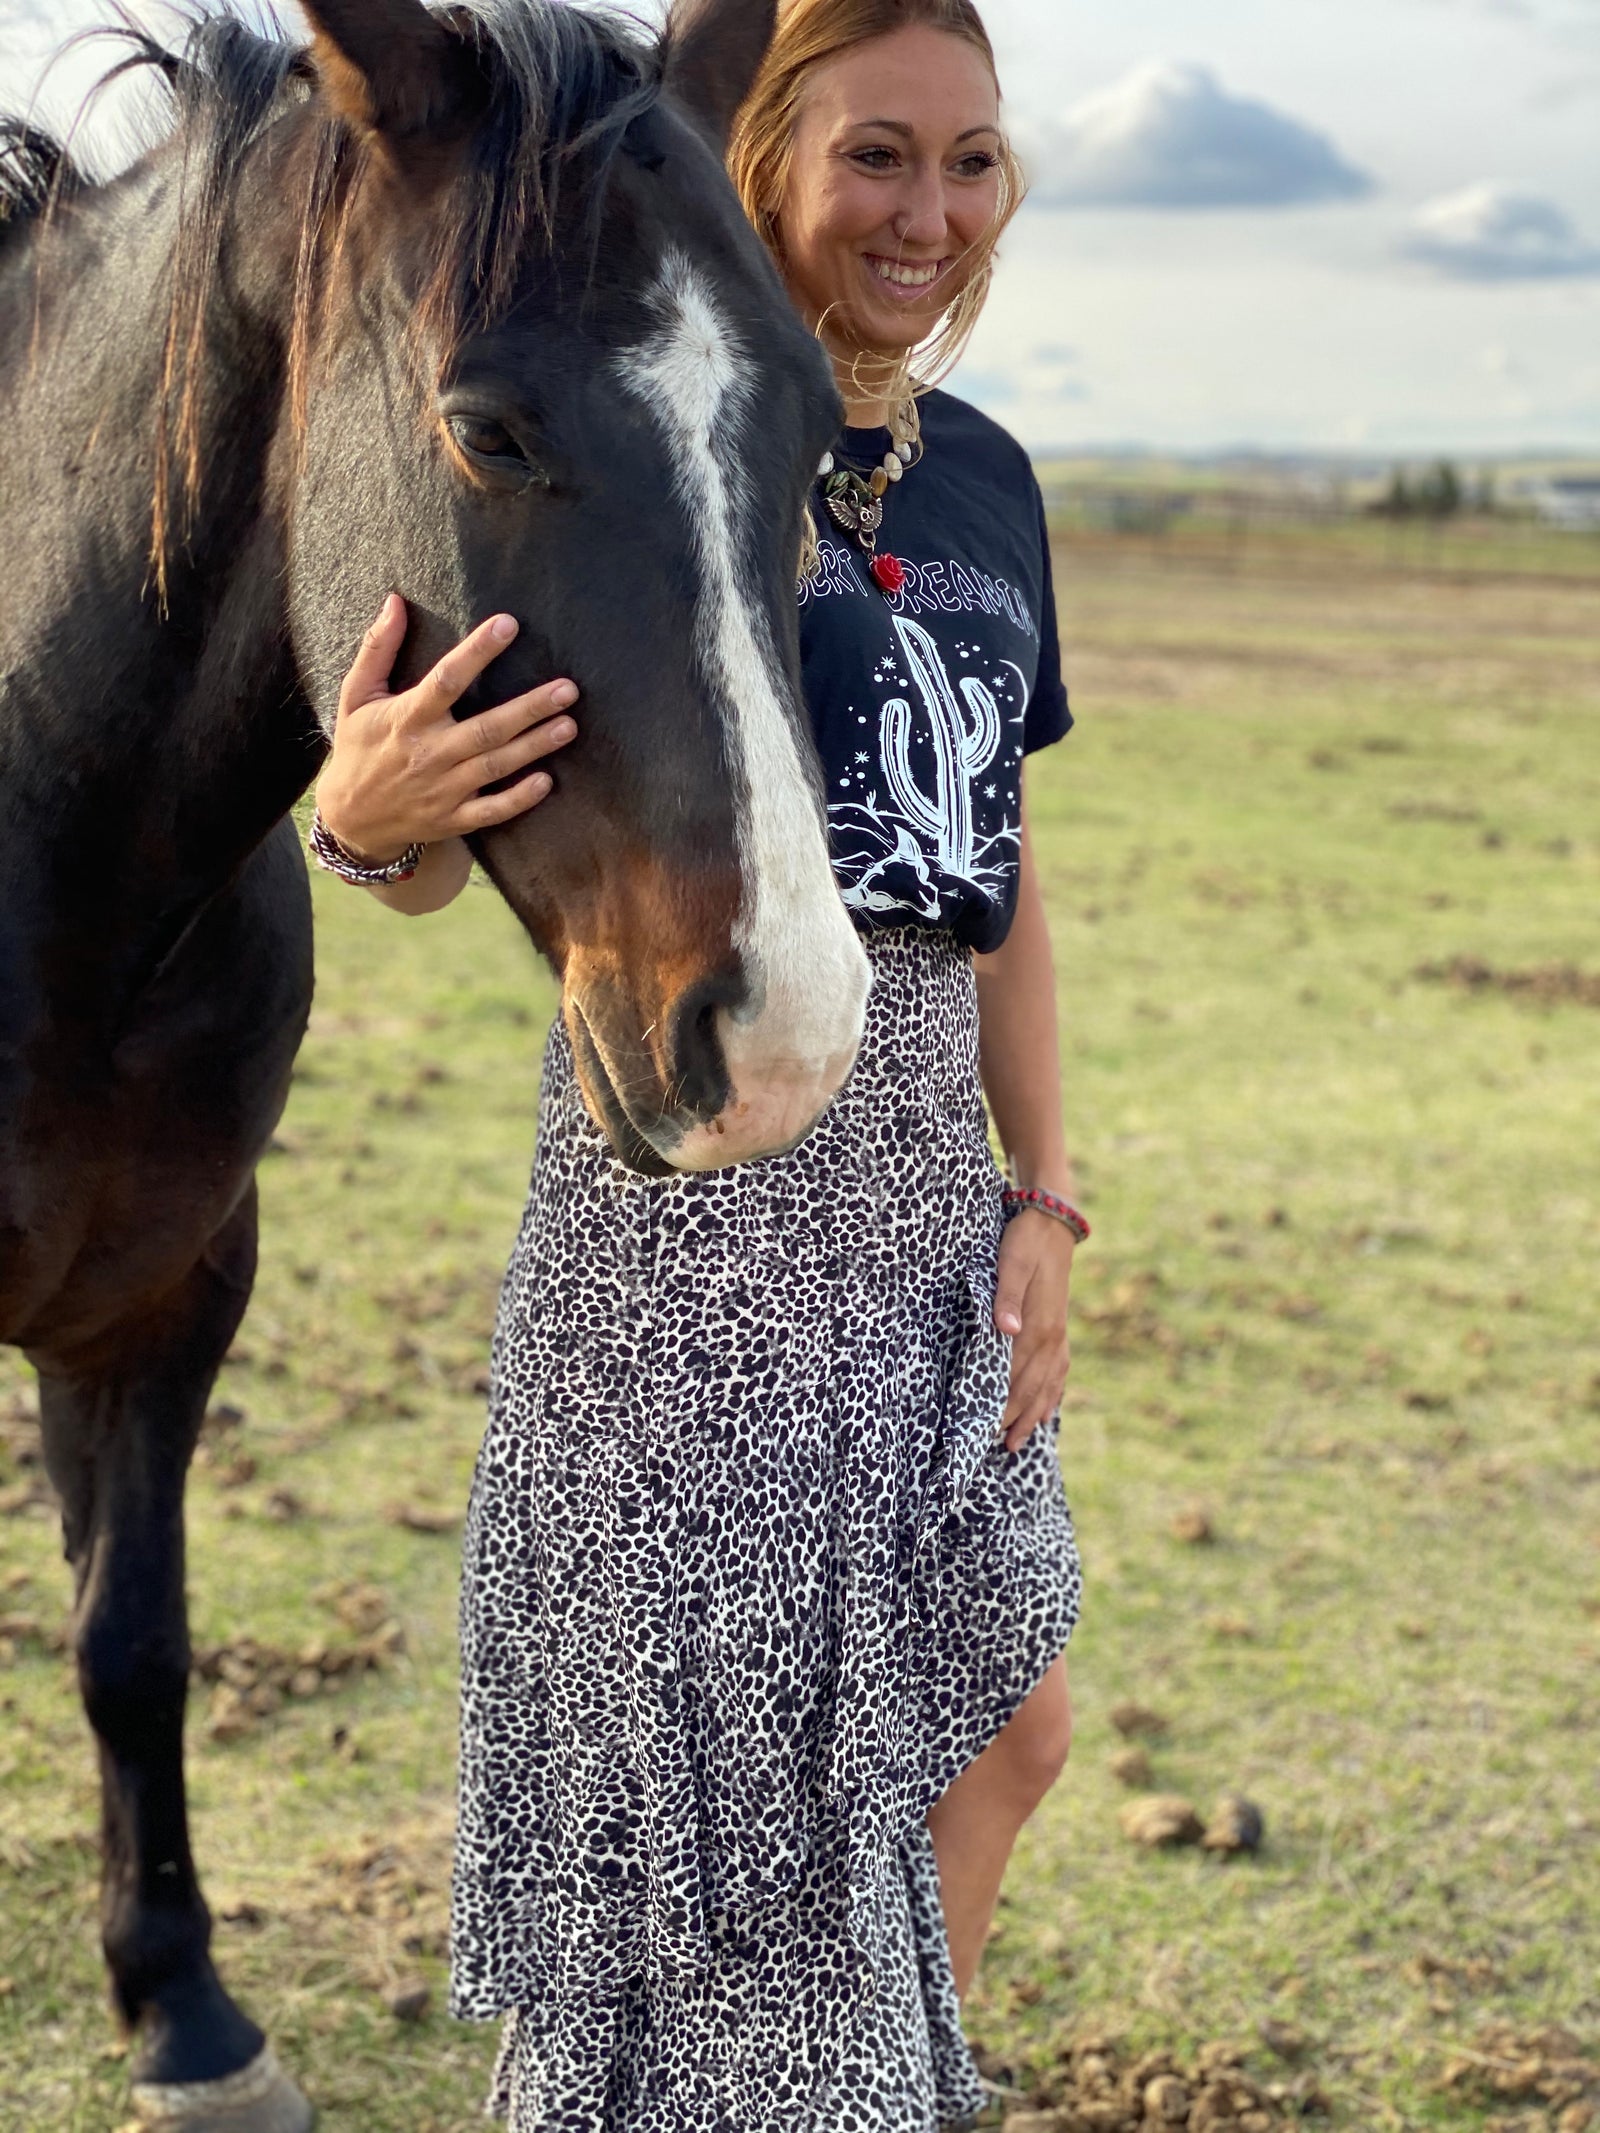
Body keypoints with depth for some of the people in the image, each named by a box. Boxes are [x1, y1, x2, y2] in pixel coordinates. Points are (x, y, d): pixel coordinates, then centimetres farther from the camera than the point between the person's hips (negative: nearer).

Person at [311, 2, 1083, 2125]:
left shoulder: (982, 477, 9)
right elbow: (444, 864, -12)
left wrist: (1045, 1193, 7)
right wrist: (367, 810, -36)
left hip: (925, 1194, 7)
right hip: (693, 1179, -7)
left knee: (1003, 1725, 17)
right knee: (720, 1747, 3)